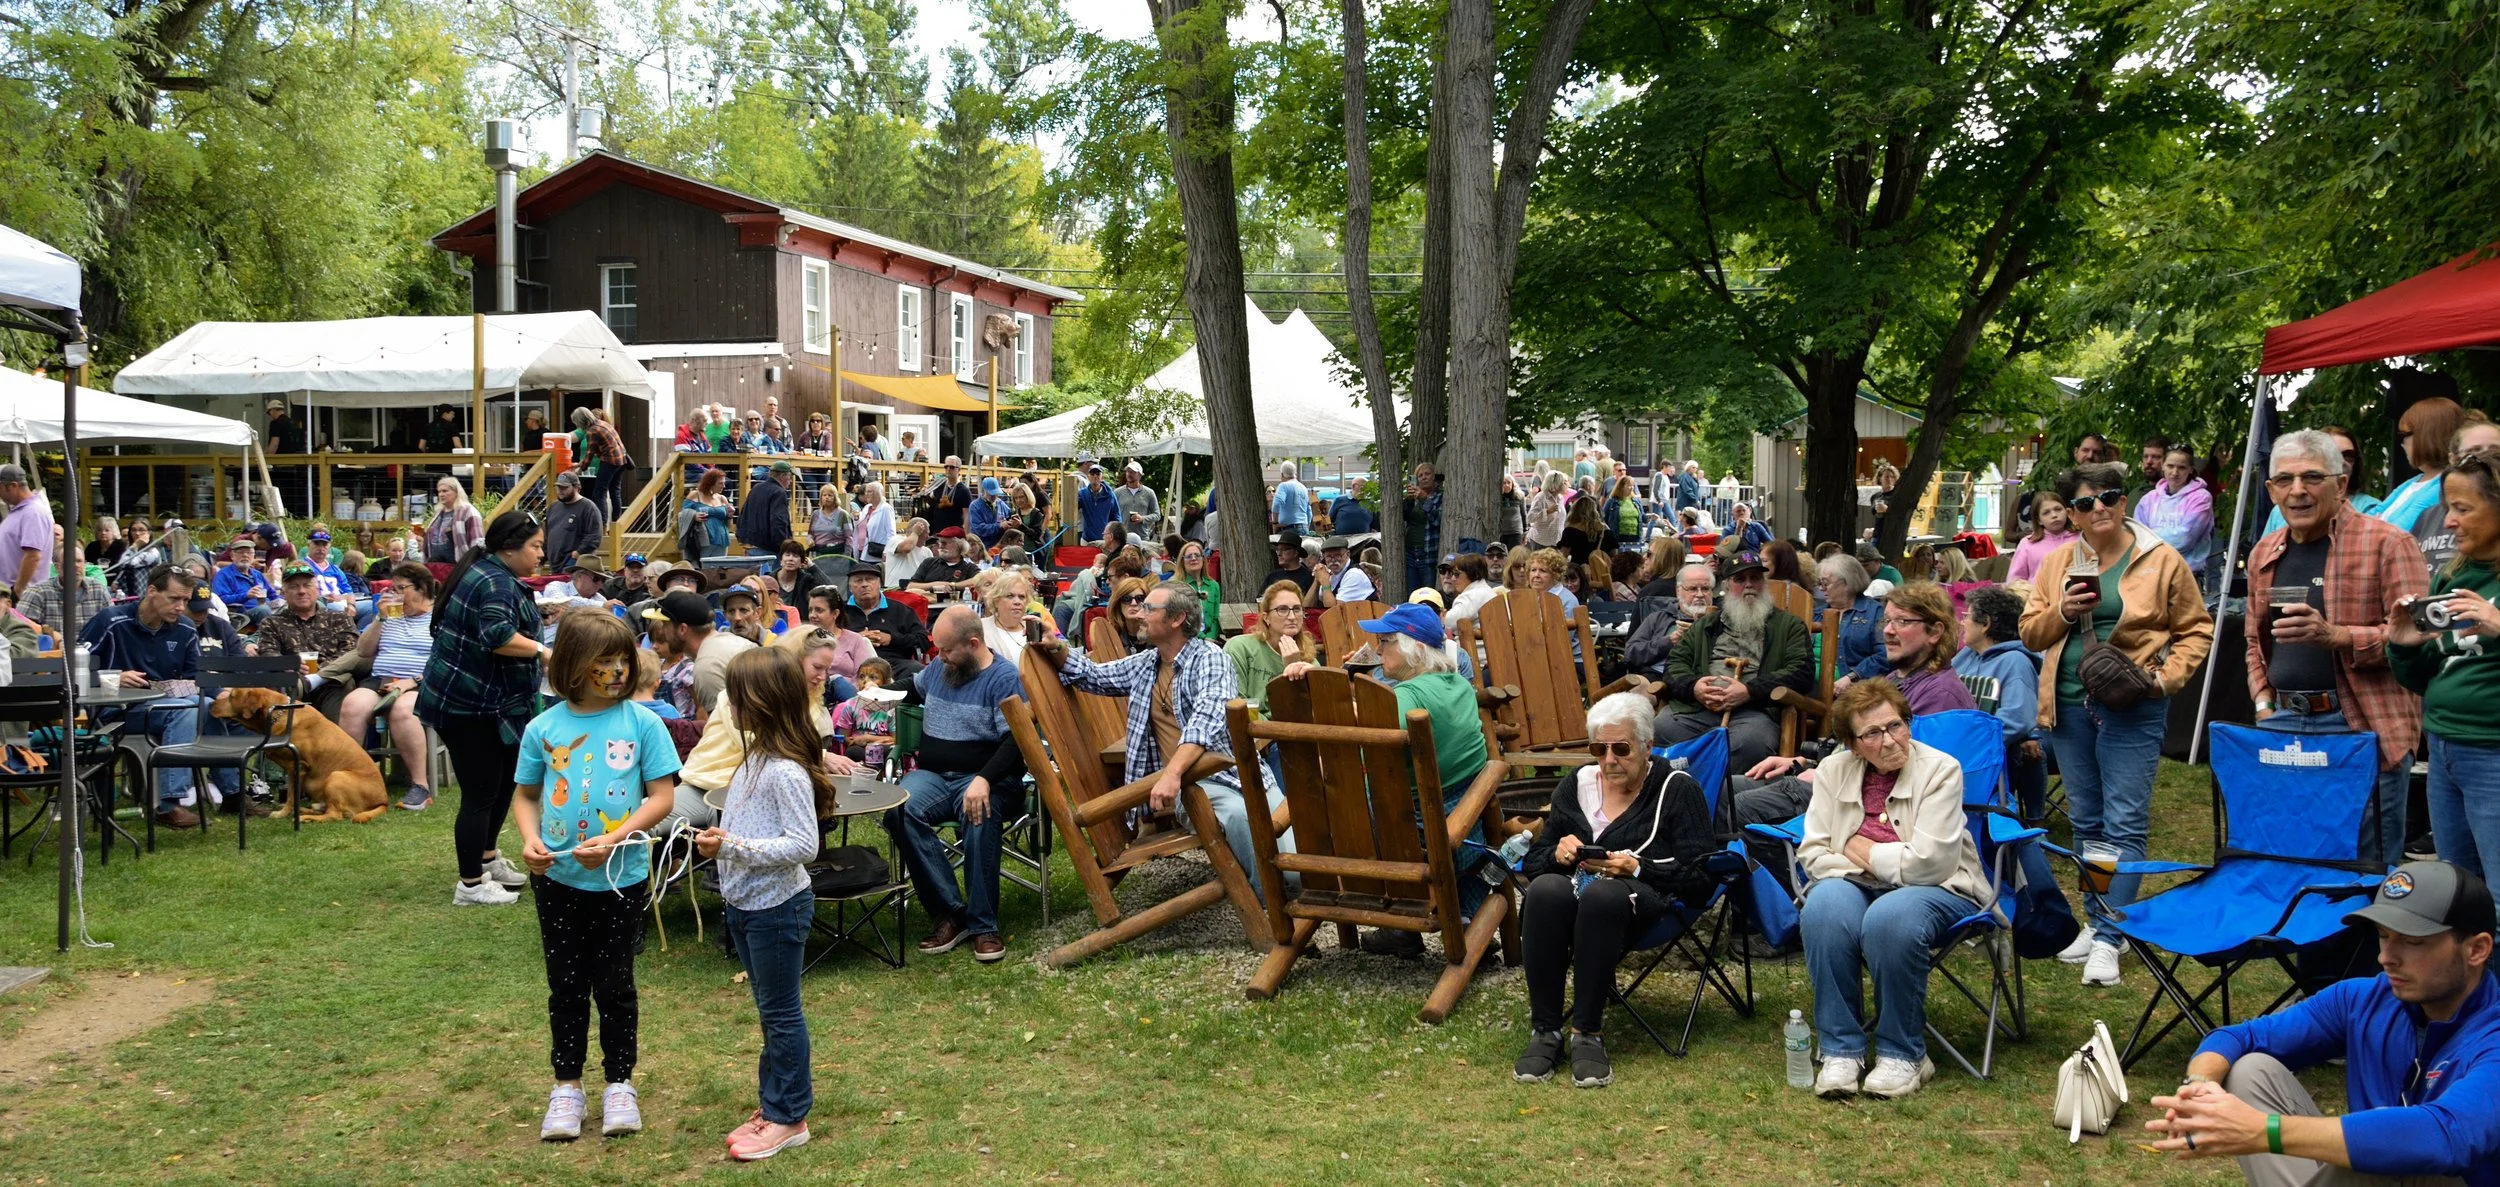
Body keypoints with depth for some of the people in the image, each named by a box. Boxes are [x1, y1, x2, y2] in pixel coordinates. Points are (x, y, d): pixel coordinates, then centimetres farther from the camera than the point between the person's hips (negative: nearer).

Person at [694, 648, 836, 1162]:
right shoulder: (755, 757, 5)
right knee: (771, 1009, 19)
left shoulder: (786, 772, -25)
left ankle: (787, 1117, 15)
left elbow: (804, 845, -27)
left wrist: (734, 846, -27)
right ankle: (781, 1096, 32)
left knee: (780, 1012, 4)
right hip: (745, 903, 9)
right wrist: (718, 843, 4)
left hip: (777, 907, -9)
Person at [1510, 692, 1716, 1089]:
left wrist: (1637, 868, -16)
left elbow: (1700, 878, -3)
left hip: (1649, 896, -3)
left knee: (1603, 895, -40)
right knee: (1545, 890, -34)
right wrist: (1558, 855, -5)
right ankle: (1544, 1032, -30)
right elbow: (1532, 864, 18)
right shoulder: (1574, 785, 20)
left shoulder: (1678, 789, 8)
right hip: (1577, 886, 3)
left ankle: (1588, 1034, -33)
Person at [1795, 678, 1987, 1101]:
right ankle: (1841, 1051, -21)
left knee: (1890, 918, -38)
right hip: (1858, 886, 3)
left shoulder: (1940, 770, -8)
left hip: (1938, 889, -3)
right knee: (1824, 906, -32)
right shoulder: (1834, 771, 5)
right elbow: (1812, 852, 2)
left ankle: (1902, 1056, -17)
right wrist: (1857, 866, -14)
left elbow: (1929, 863, -16)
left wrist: (1862, 850, -5)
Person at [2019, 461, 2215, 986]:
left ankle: (2108, 939, -4)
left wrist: (2166, 677, -13)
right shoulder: (2058, 563, 9)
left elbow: (2196, 629, 1)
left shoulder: (2162, 560, -3)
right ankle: (2099, 921, 24)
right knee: (2087, 822, 13)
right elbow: (2031, 632, 9)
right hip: (2069, 705, 5)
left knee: (2124, 824, -6)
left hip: (2132, 708, -4)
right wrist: (2062, 612, -11)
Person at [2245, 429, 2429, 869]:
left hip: (2363, 729, -6)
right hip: (2284, 725, 6)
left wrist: (2336, 635, -24)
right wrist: (2264, 703, 10)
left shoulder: (2387, 543, -6)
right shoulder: (2265, 553, 14)